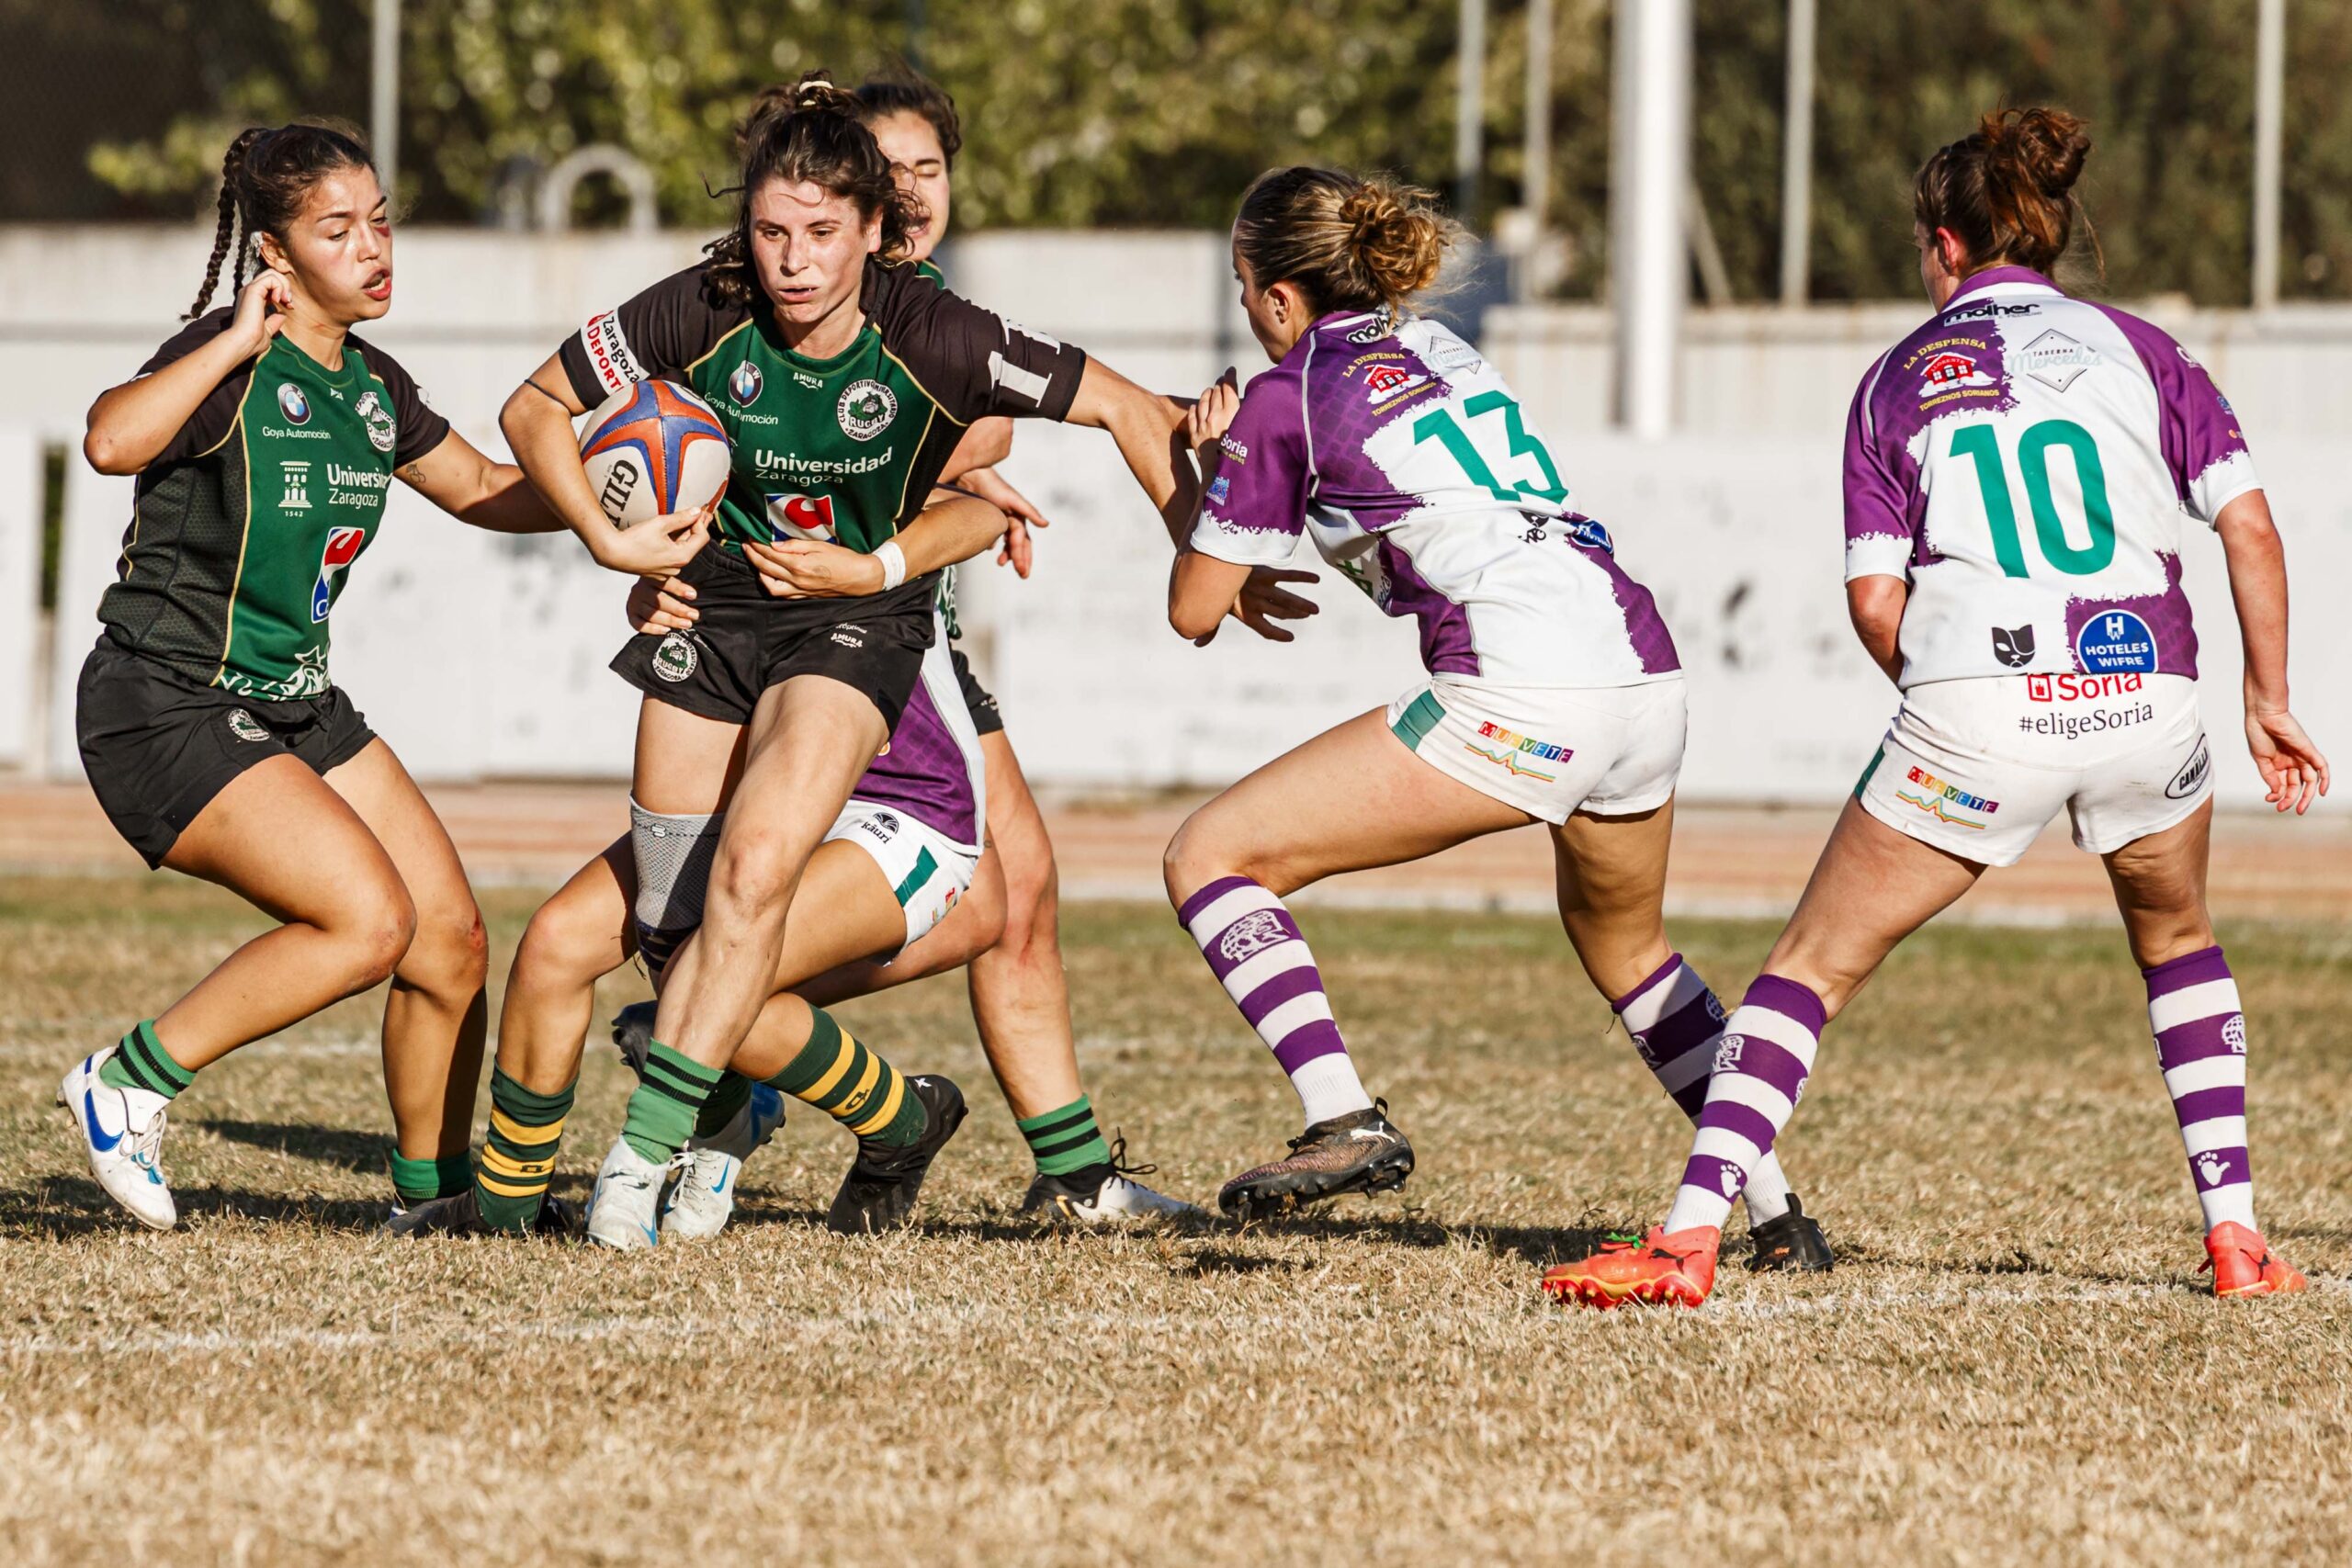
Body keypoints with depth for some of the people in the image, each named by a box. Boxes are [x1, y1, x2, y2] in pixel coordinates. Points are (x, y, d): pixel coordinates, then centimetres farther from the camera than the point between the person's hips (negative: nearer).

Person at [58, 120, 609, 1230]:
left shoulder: (371, 385, 8)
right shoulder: (230, 364, -17)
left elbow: (482, 490, 24)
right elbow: (111, 442, -38)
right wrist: (238, 343, -36)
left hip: (292, 707, 8)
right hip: (165, 711, -8)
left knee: (450, 937, 2)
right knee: (368, 918, -21)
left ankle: (434, 1188, 19)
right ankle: (128, 1083, -9)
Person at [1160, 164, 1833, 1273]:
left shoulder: (1287, 401, 2)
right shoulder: (1440, 349, 22)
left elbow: (1193, 609, 10)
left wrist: (1214, 465, 25)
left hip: (1519, 701, -8)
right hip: (1644, 668, 8)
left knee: (1210, 856, 0)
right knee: (1625, 945, 33)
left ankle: (1345, 1124, -13)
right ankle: (1777, 1212, 26)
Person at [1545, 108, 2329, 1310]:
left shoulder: (1899, 381, 11)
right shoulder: (2135, 349, 14)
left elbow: (1876, 602, 4)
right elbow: (2248, 528, 5)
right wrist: (2268, 703, 12)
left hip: (1975, 713, -2)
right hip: (2145, 697, 2)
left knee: (1811, 968, 7)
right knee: (2177, 942, 29)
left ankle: (1686, 1243, -5)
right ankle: (2235, 1239, 21)